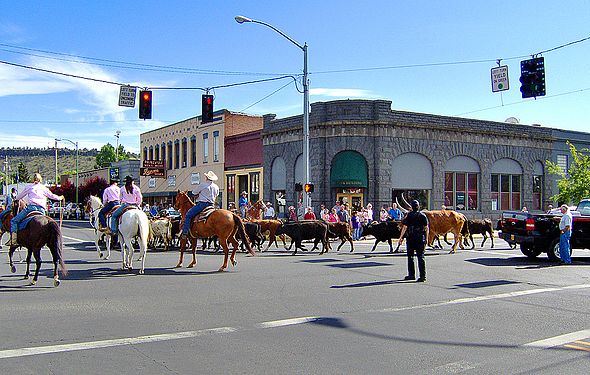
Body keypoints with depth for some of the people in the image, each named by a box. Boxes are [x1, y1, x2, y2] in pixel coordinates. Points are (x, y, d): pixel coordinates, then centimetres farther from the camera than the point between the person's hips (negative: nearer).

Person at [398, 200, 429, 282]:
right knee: (421, 257, 2)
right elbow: (426, 228, 3)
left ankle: (411, 275, 16)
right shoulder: (423, 215, 3)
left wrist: (401, 238, 0)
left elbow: (405, 227, -7)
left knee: (410, 257, 11)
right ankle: (422, 276, -5)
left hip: (411, 238, -2)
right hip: (421, 238, 2)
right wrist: (426, 239, 11)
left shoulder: (409, 215, -4)